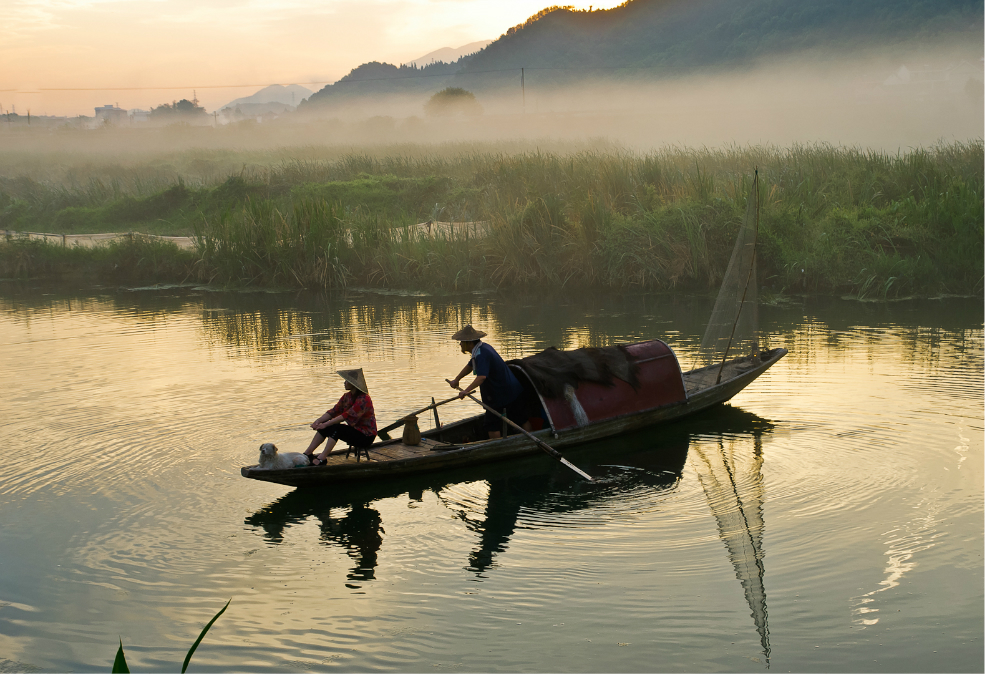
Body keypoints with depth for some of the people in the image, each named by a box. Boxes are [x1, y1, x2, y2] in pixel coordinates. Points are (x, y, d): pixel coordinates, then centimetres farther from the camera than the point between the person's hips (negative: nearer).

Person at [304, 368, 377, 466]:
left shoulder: (364, 399, -21)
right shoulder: (347, 396, 7)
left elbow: (346, 416, -27)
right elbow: (334, 411, 1)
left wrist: (326, 424, -28)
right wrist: (318, 421, -15)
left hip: (366, 436, -9)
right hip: (354, 430, 9)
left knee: (335, 428, -28)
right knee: (324, 427, -7)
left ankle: (321, 458, -30)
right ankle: (307, 453, -7)